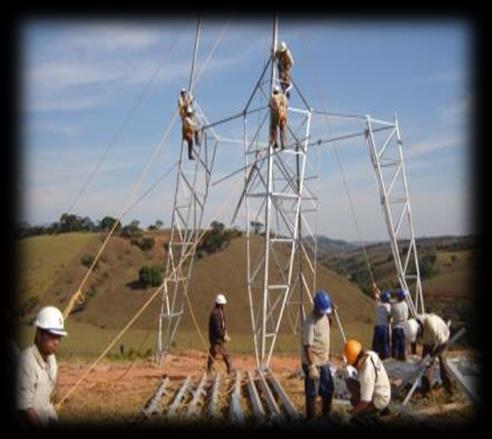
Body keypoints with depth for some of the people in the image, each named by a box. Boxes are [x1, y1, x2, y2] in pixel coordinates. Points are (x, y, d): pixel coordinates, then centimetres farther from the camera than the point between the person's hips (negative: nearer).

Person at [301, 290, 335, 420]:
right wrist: (311, 366, -26)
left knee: (328, 389, 18)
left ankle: (326, 415, 34)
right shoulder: (310, 322, -23)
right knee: (312, 393, 2)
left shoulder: (324, 316, 3)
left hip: (324, 361, 9)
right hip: (312, 363, -9)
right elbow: (307, 346, -24)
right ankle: (311, 419, 14)